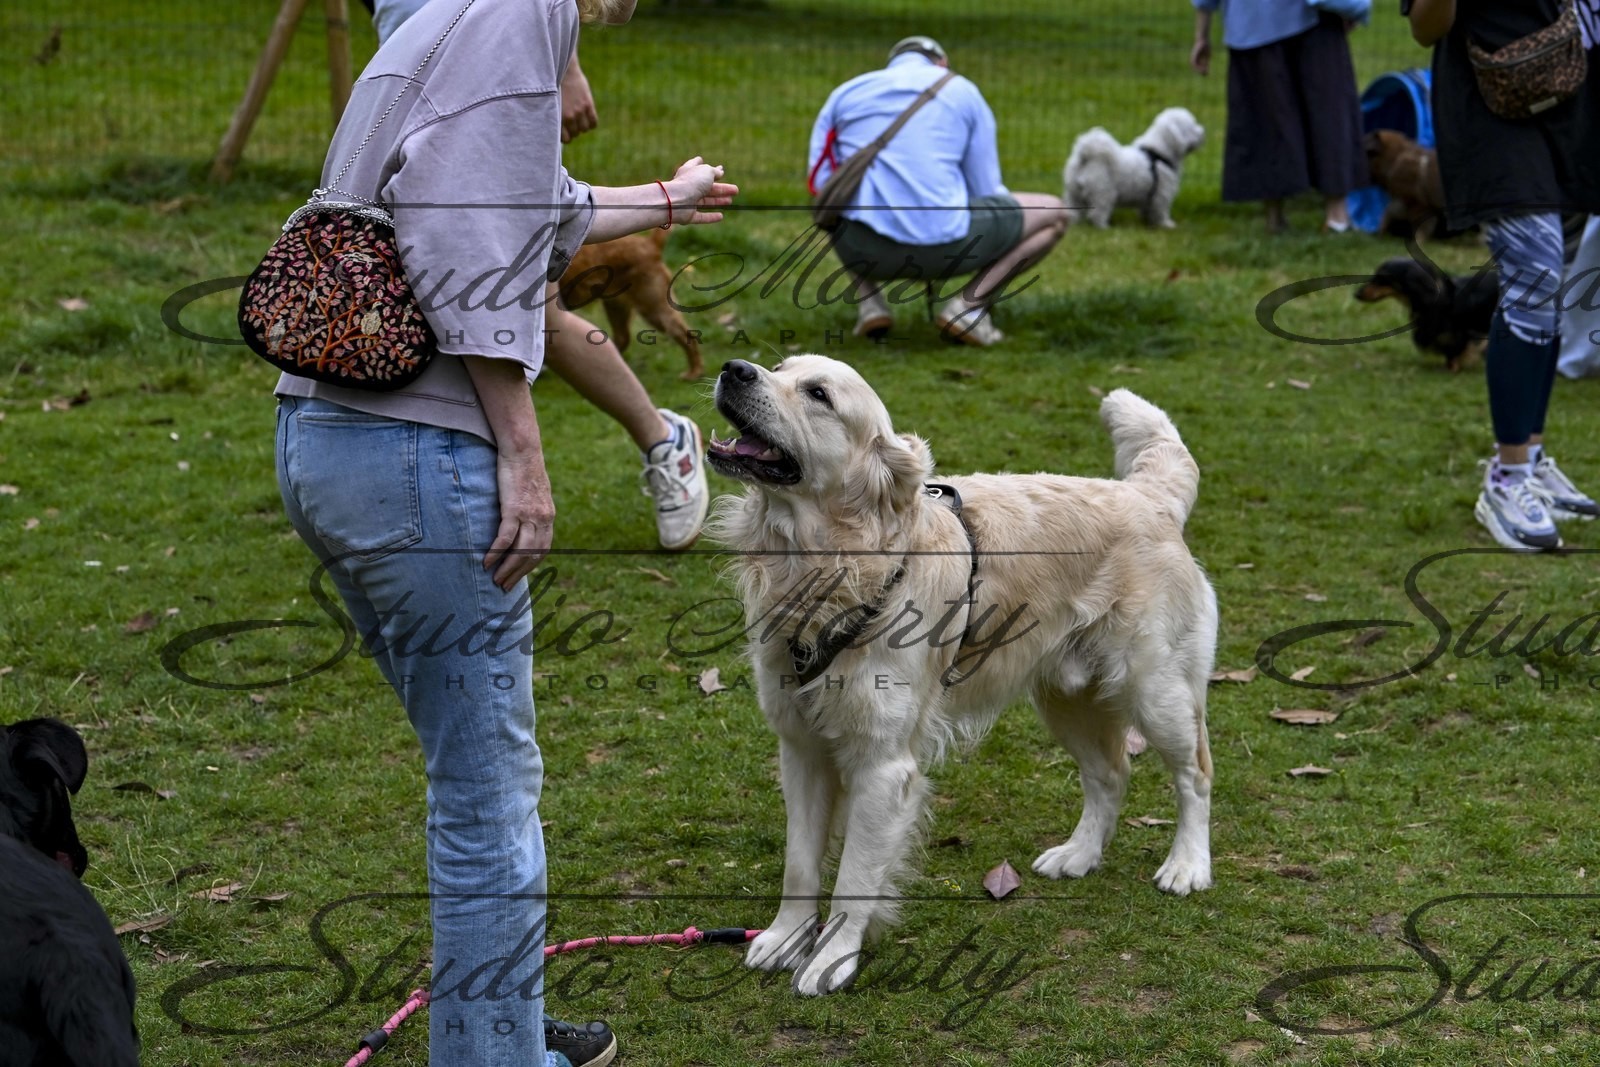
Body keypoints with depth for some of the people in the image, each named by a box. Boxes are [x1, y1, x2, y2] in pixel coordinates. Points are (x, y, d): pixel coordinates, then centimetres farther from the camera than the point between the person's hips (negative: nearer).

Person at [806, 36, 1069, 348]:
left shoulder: (844, 93, 18)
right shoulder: (962, 91, 12)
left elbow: (820, 185, 14)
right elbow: (986, 191, 11)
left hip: (860, 249, 3)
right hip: (940, 245, -3)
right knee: (1053, 213, 18)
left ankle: (868, 300, 16)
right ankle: (969, 305, 1)